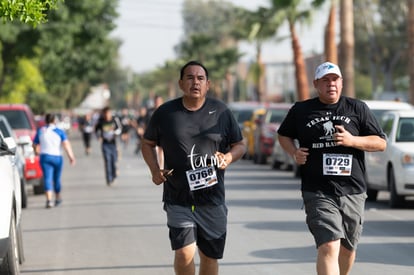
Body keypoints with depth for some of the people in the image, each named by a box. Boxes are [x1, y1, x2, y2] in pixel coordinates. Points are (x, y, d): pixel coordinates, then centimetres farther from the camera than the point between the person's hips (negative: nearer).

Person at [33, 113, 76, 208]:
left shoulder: (40, 131, 6)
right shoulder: (59, 131, 2)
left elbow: (35, 145, 14)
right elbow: (66, 144, -9)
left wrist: (37, 151, 34)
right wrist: (71, 156, -14)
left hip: (44, 157, 0)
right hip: (57, 157, 0)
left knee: (47, 179, -8)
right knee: (57, 178, 16)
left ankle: (49, 199, -27)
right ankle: (58, 198, 33)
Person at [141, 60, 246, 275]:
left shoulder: (221, 112, 4)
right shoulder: (165, 113, 2)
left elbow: (240, 145, 11)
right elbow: (148, 143, 14)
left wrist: (229, 157, -11)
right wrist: (154, 170, -2)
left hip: (212, 199, 2)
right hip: (178, 199, -2)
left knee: (209, 256, 8)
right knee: (184, 253, -14)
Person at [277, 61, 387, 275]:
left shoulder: (357, 109, 7)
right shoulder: (301, 110, 7)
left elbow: (381, 143, 7)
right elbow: (283, 135, 23)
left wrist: (352, 140, -10)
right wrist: (294, 152, 2)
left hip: (352, 192, 2)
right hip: (318, 193, -2)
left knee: (347, 248, 14)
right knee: (328, 247, -19)